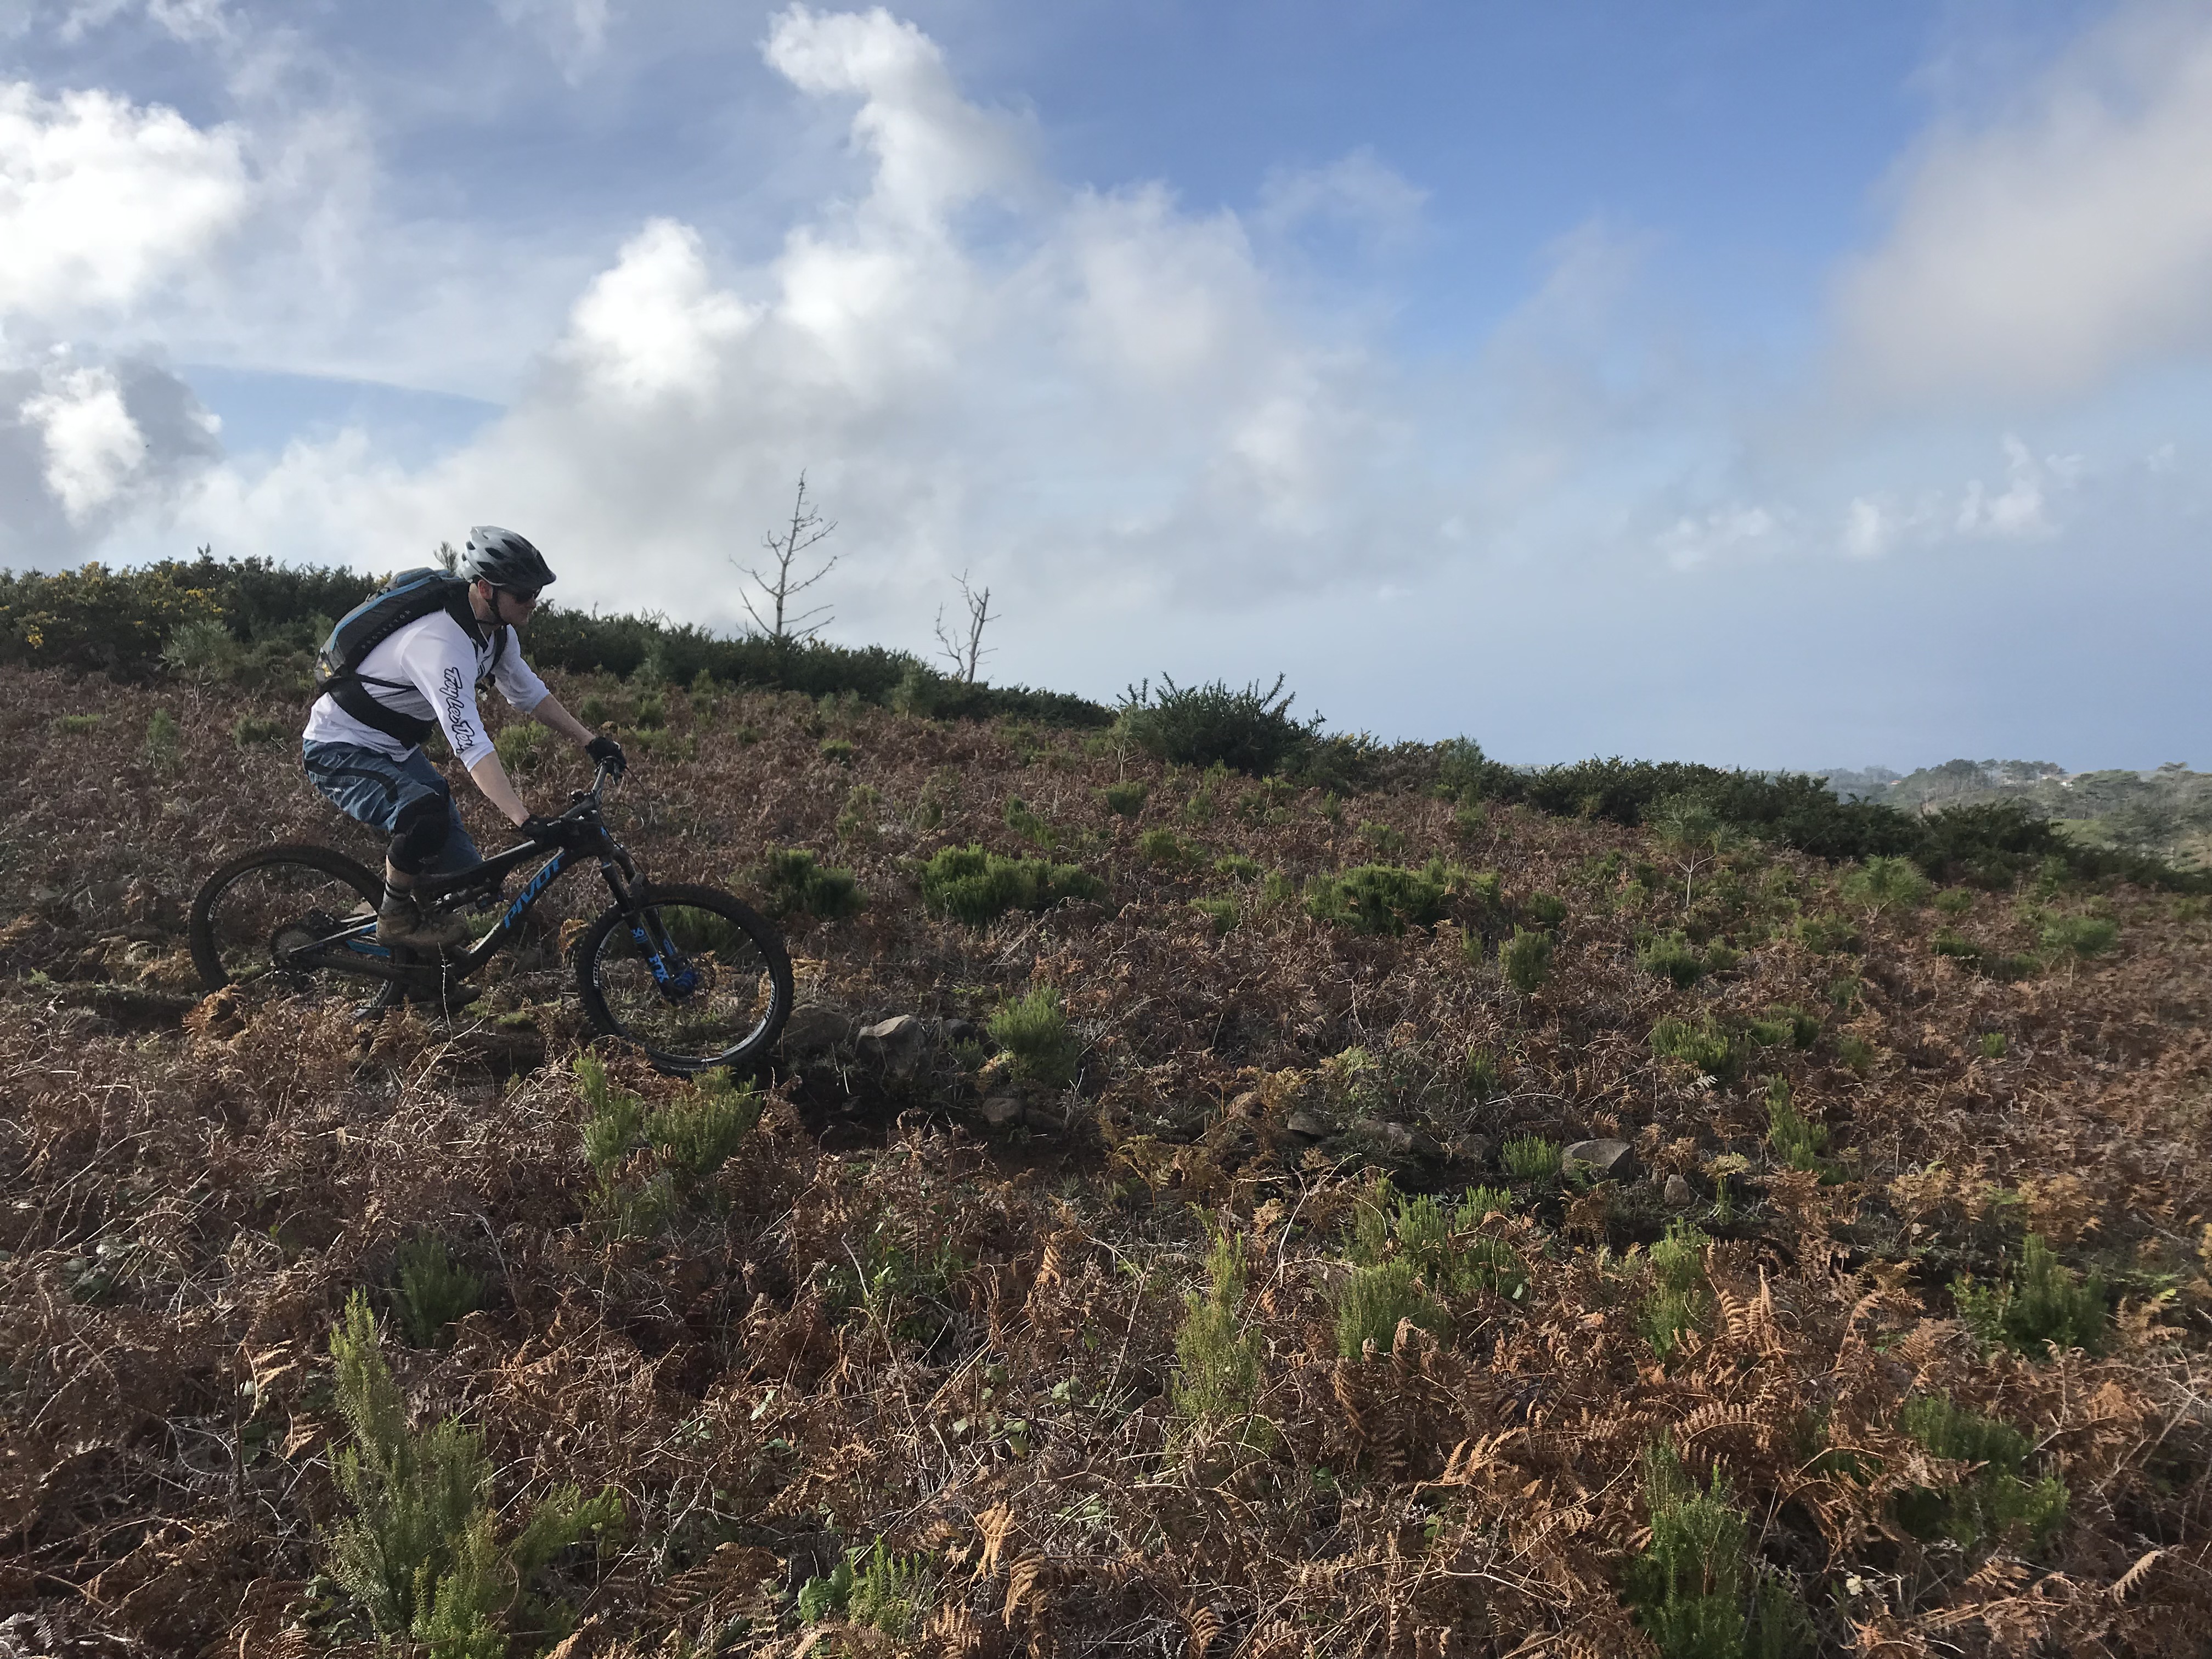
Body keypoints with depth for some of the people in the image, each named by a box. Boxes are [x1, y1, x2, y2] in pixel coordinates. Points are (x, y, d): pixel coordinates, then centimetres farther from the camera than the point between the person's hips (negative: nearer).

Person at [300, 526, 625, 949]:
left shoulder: (497, 630, -6)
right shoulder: (442, 644, -34)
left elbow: (529, 694, 10)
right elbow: (471, 745, -42)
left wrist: (590, 740, 0)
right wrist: (526, 822, -49)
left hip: (396, 748, 9)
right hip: (341, 750, -9)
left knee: (465, 876, 1)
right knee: (427, 817, -36)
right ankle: (396, 919, -10)